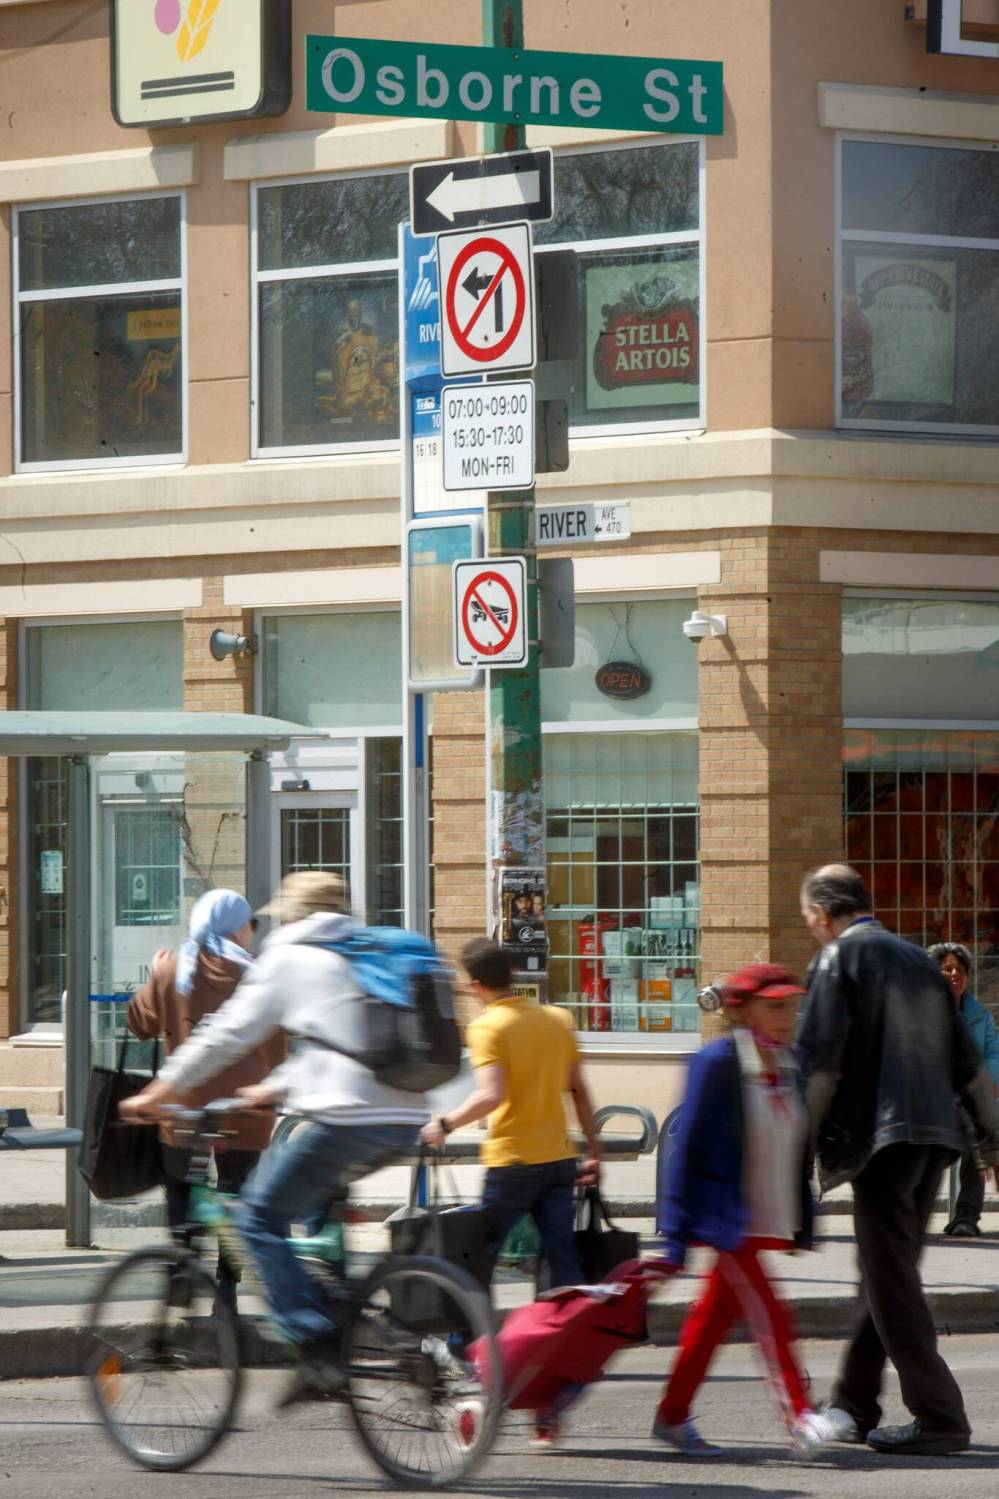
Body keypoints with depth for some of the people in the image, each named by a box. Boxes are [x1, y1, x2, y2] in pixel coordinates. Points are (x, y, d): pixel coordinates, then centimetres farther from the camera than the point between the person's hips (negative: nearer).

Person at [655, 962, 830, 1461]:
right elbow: (690, 1148, -12)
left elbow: (800, 1149, 16)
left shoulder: (792, 1064, 8)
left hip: (768, 1222, 7)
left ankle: (673, 1417, 21)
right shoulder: (717, 1064, -13)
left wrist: (802, 1222, 15)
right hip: (726, 1220, -7)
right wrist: (678, 1233, -13)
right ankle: (800, 1420, -19)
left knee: (714, 1316, 13)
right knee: (768, 1316, -14)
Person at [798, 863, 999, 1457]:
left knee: (891, 1279, -5)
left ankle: (939, 1418, -9)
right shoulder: (917, 959, 20)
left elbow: (820, 1059, -11)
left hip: (884, 1134, -8)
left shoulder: (841, 956, -2)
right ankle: (855, 1407, 23)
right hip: (935, 1134, 8)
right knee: (889, 1270, 16)